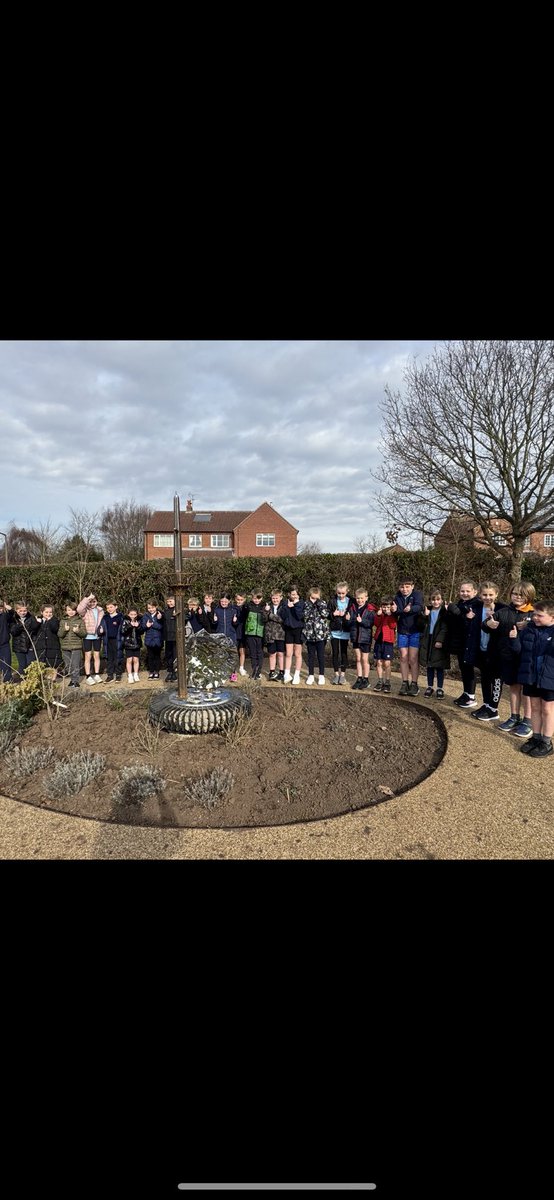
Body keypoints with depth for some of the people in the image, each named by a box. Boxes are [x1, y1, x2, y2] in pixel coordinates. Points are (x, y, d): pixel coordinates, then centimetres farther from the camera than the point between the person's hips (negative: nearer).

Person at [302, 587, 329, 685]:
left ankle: (321, 676, 16)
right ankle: (311, 675, 19)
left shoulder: (322, 603, 2)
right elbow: (305, 616, -11)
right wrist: (310, 604, -13)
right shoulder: (306, 604, 4)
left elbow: (325, 614, -15)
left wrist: (319, 603, -13)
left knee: (321, 656, 5)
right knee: (311, 656, 10)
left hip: (321, 634, -1)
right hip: (309, 634, 1)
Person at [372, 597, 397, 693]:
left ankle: (387, 683, 7)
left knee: (387, 663, -4)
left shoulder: (393, 615, 1)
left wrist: (390, 615, -20)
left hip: (388, 641, -4)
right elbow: (376, 624, 0)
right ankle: (380, 682, 16)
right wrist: (378, 615, -13)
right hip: (378, 640, 4)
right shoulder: (379, 613, 11)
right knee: (379, 663, 7)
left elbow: (393, 625, -14)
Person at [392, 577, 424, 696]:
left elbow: (419, 607, -25)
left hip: (415, 631, -3)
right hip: (402, 631, 4)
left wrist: (410, 609, -46)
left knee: (413, 659, -2)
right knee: (403, 657, 6)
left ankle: (414, 684, 9)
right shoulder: (398, 597, 3)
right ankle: (405, 683, 16)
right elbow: (397, 611, -6)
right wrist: (395, 610, -30)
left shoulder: (417, 594, -7)